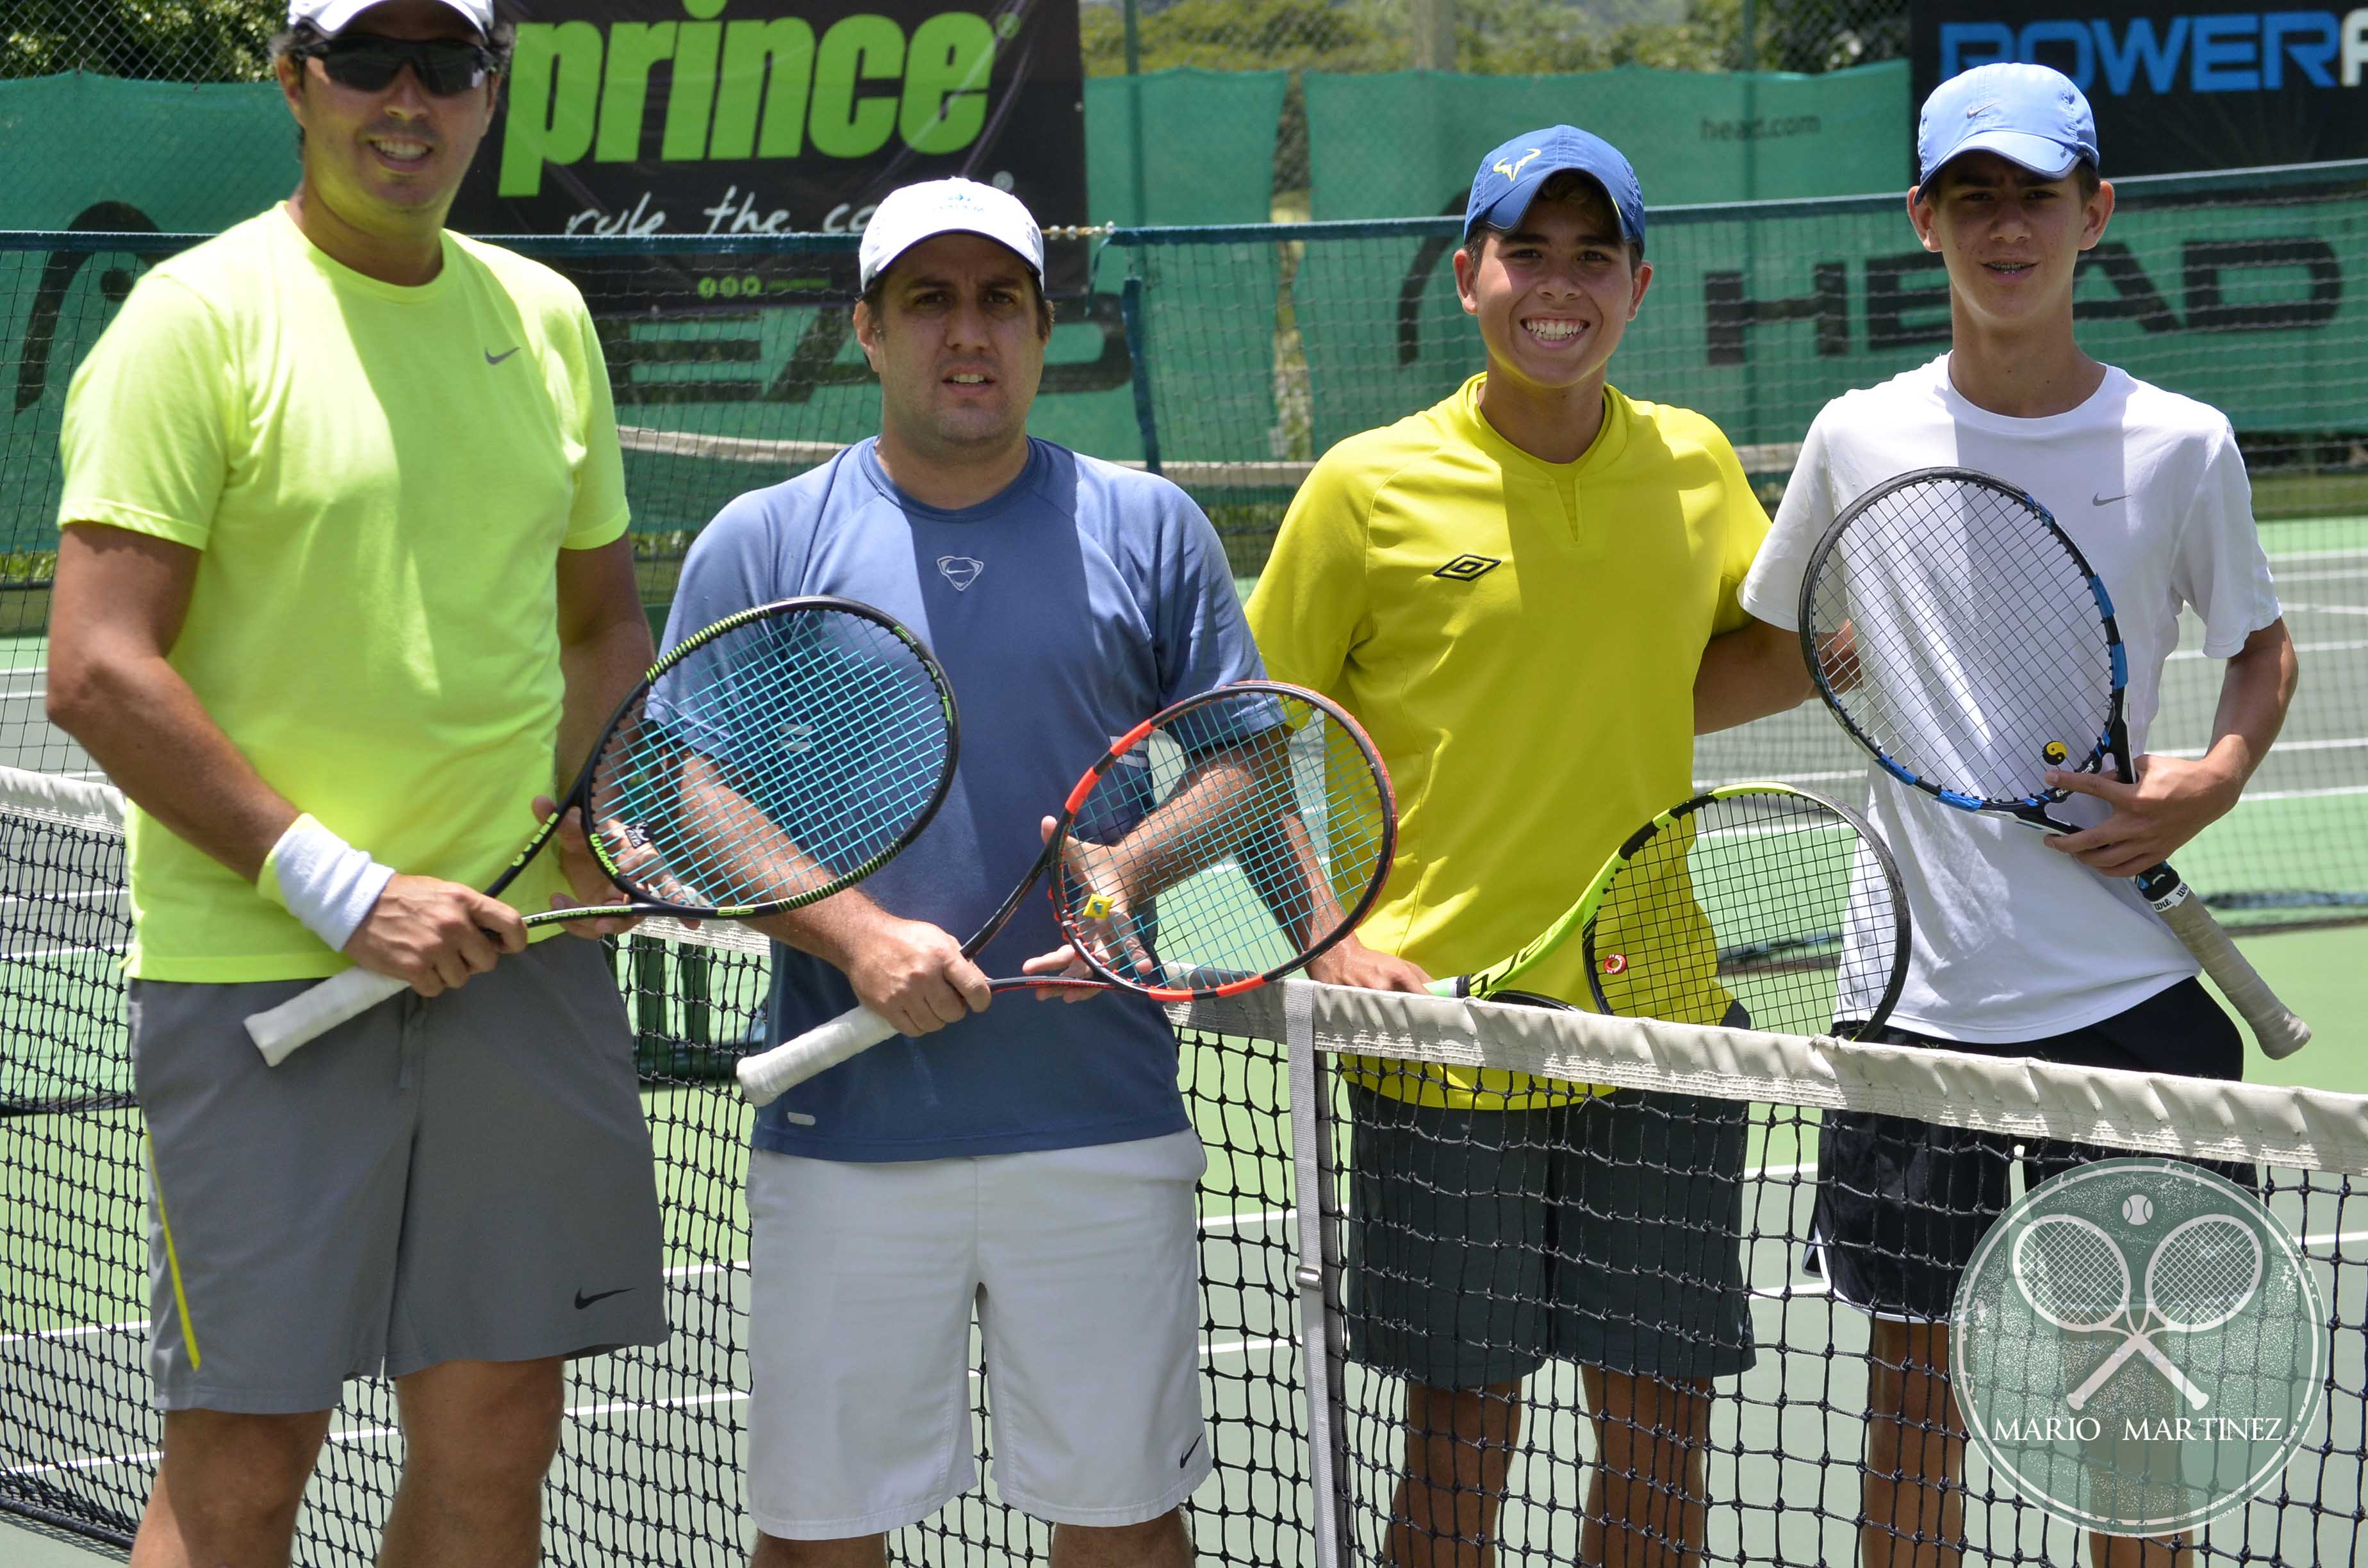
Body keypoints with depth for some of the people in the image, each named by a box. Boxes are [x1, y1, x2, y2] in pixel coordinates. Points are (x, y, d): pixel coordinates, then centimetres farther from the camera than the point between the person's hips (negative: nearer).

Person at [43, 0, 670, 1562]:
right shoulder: (202, 318, -7)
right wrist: (342, 888, -17)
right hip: (259, 967, -6)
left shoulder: (542, 316, 12)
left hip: (518, 952, 6)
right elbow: (100, 674, -13)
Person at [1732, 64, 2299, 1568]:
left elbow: (2263, 643, 12)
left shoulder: (2180, 445, -2)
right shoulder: (1859, 438, 1)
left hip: (2125, 991, -1)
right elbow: (1773, 653, 15)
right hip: (1919, 988, 1)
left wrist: (2216, 778, -7)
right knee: (1917, 1383, 6)